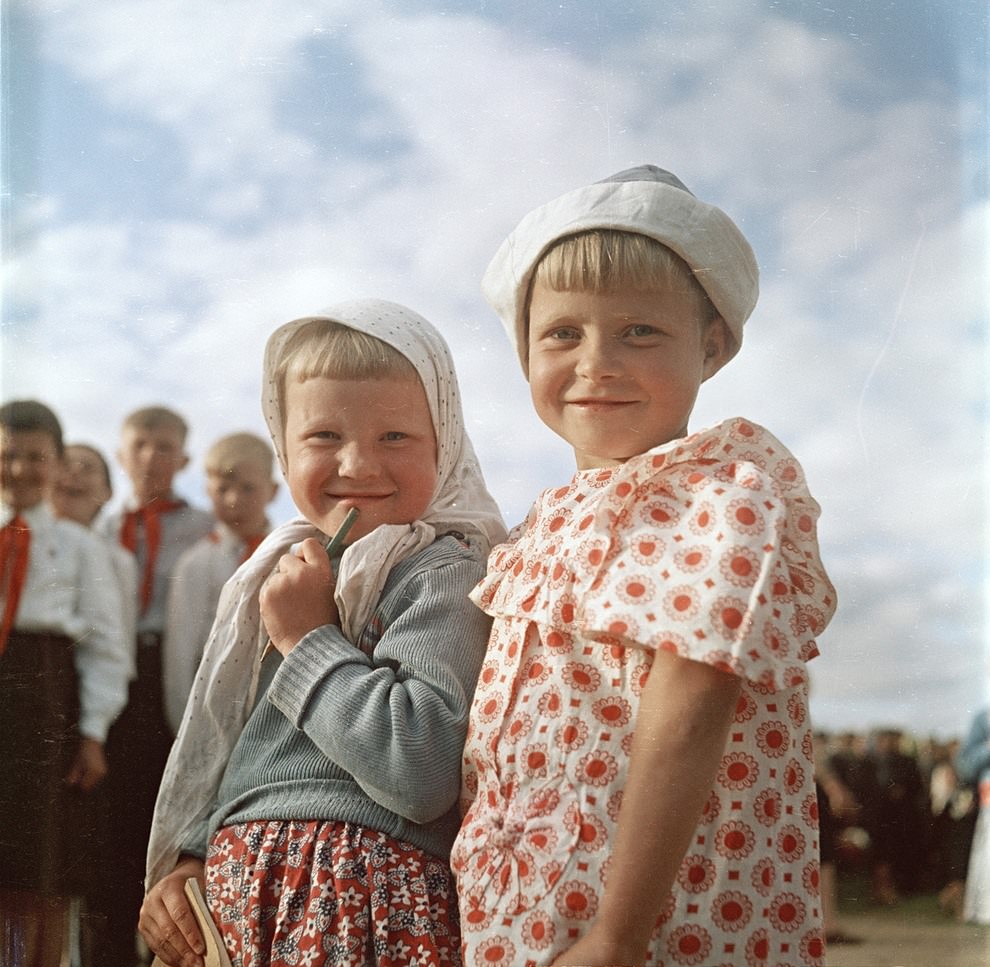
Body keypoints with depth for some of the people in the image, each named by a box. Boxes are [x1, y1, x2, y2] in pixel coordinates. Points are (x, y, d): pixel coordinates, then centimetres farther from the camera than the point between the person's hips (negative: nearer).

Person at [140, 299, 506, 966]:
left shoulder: (446, 572, -13)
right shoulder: (287, 573, 11)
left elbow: (423, 771, -26)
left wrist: (309, 639, -18)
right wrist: (185, 860, 8)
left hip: (365, 910, -7)